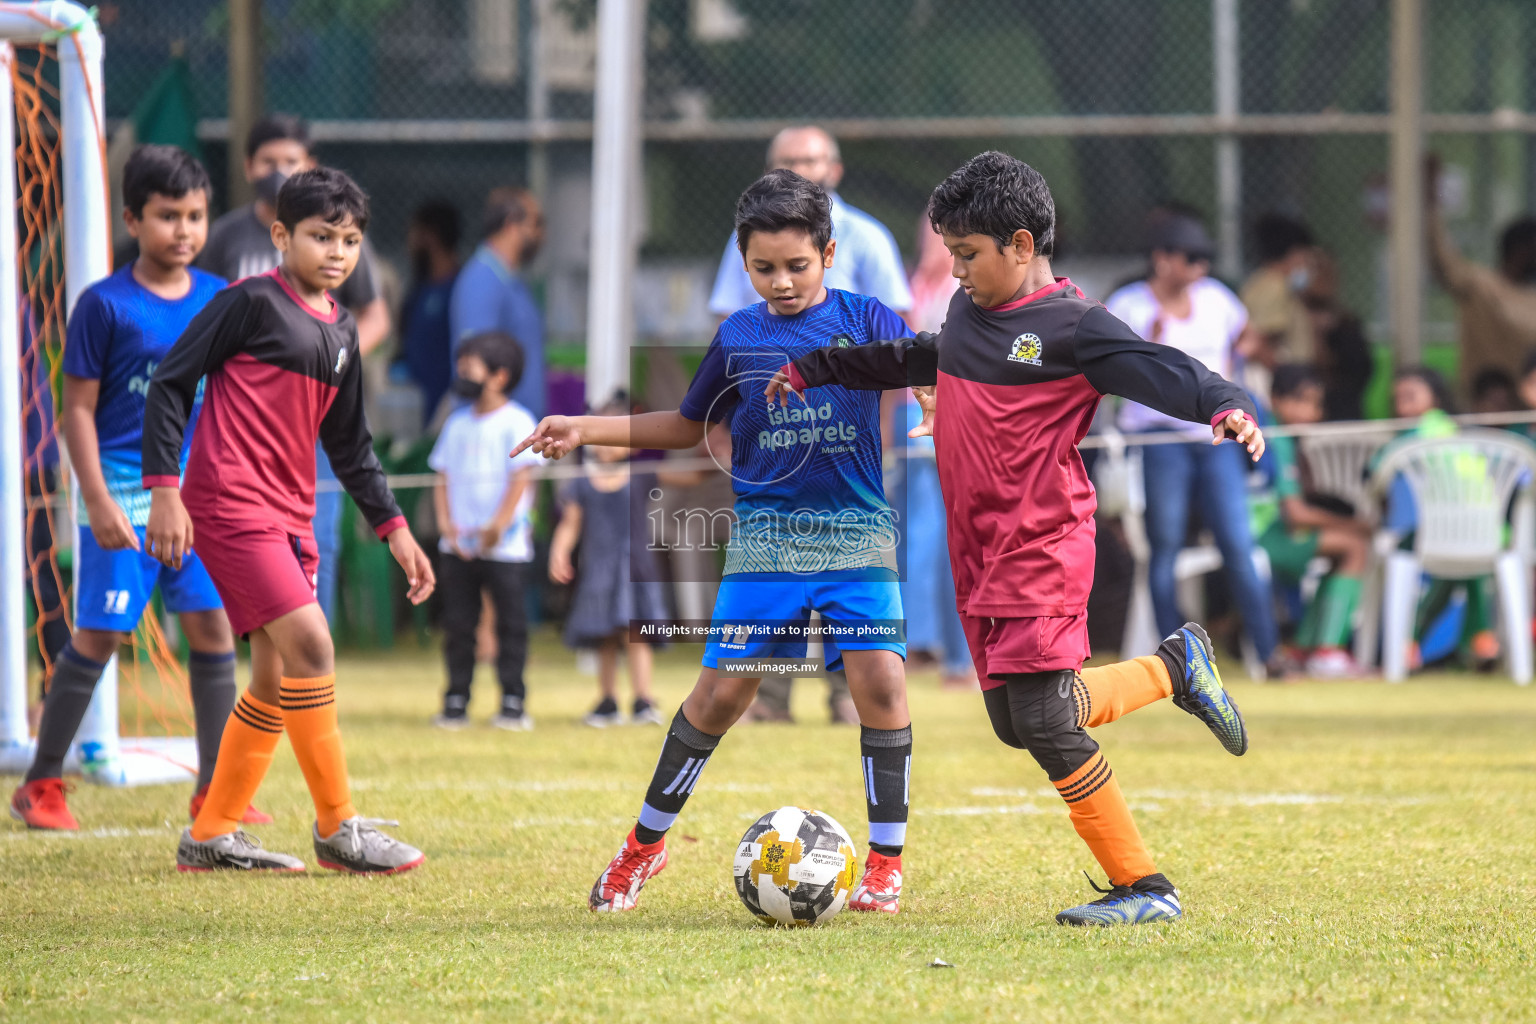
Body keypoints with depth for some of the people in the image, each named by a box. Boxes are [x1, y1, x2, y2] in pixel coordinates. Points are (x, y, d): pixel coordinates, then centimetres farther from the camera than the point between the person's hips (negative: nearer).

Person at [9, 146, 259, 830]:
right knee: (99, 633, -3)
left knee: (211, 624, 1)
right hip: (125, 492, -5)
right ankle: (41, 785, 7)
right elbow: (79, 409, -7)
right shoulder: (105, 305, -8)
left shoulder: (219, 301, 6)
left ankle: (216, 788, 10)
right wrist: (97, 501, -14)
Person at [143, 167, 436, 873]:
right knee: (310, 645, -17)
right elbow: (171, 383, -7)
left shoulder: (341, 331, 15)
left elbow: (347, 443, 23)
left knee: (277, 682, 8)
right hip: (230, 505, -9)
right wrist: (165, 490, -13)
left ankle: (212, 836, 18)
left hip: (289, 518, 9)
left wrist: (393, 528, 19)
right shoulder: (252, 304, -8)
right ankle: (337, 828, -11)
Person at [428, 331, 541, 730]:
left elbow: (520, 480, -9)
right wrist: (446, 522, -1)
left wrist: (497, 527, -17)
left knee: (510, 621, -3)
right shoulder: (457, 423, 14)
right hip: (459, 545, 5)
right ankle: (456, 702, 6)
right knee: (457, 623, 2)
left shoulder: (516, 422, -3)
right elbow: (444, 478, 14)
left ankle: (513, 703, 0)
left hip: (505, 547, -5)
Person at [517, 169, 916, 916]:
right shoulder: (739, 336, 9)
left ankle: (886, 861, 0)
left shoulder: (866, 319, 2)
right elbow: (687, 426, 21)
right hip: (766, 536, 1)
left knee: (879, 680, -14)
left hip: (858, 532, -1)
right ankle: (645, 844, 13)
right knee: (724, 687, -4)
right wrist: (585, 429, 16)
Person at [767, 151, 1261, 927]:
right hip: (979, 557, 8)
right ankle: (1173, 668, 28)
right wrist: (812, 370, 41)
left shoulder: (1072, 327, -10)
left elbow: (1164, 372, -22)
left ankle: (1145, 888, -5)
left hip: (1041, 548, -8)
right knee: (1012, 720, 8)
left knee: (1041, 718, -14)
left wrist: (1226, 407, -41)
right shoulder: (969, 313, 14)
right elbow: (912, 360, 34)